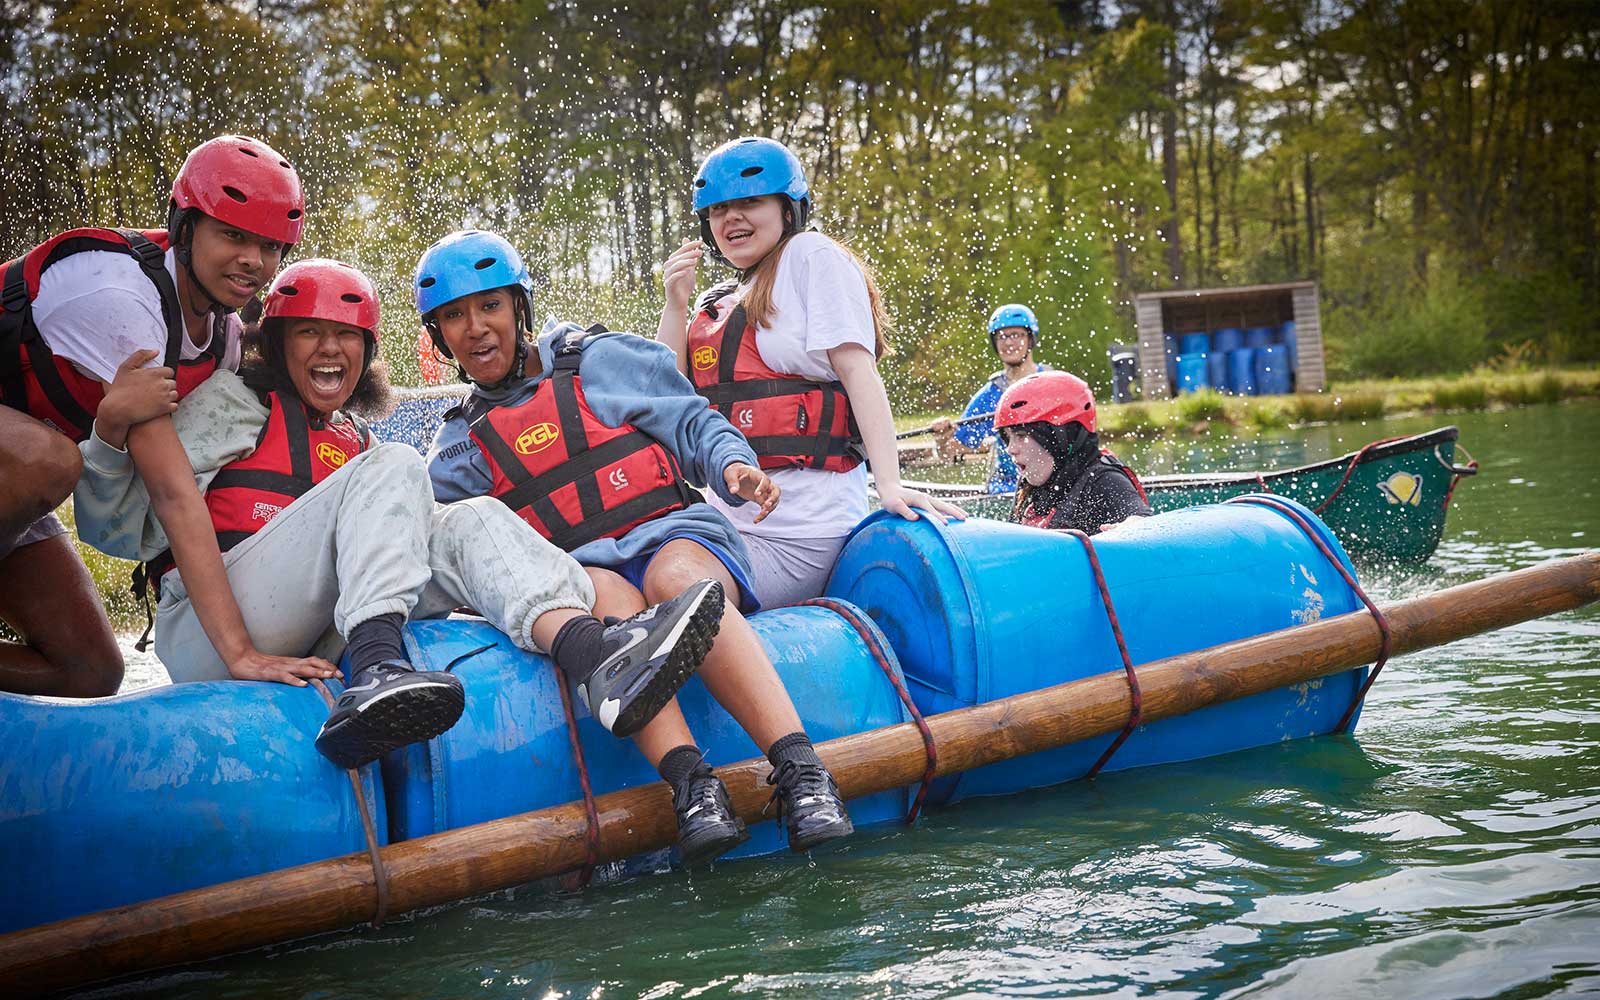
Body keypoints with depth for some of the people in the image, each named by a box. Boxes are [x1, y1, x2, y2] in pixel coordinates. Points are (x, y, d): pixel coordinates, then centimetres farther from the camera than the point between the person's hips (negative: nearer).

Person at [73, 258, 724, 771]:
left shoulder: (355, 443, 29)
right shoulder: (235, 402, 11)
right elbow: (116, 532, 2)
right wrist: (110, 433, -17)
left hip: (313, 650, 5)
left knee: (474, 522, -14)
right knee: (392, 469, -18)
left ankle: (596, 655, -45)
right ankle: (374, 676, -44)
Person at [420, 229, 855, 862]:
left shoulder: (603, 360, 13)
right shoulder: (460, 446, 20)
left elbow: (693, 422, 9)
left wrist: (734, 463, -10)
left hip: (676, 531, -1)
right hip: (577, 572, 1)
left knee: (675, 577, -38)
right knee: (605, 594, -36)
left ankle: (799, 767, -51)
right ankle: (687, 780, -53)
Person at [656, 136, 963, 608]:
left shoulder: (811, 256, 0)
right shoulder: (715, 304, 20)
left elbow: (858, 370, -11)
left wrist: (890, 484, -22)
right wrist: (675, 306, 3)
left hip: (797, 532, -8)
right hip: (728, 517, 8)